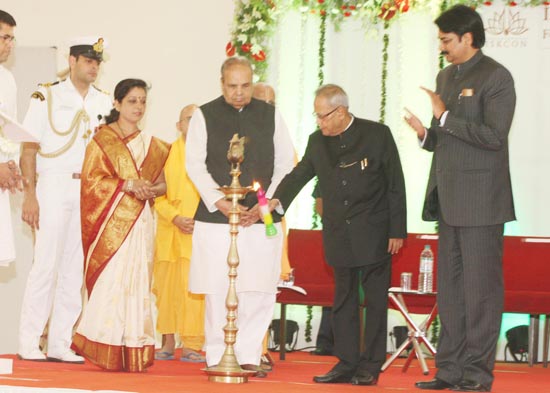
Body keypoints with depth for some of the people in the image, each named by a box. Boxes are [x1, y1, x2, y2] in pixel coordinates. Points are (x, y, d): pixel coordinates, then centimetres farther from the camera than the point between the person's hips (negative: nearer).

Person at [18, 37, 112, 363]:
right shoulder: (47, 97, 0)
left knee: (76, 268, 3)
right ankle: (29, 343, -2)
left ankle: (60, 344, 8)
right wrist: (30, 195, -11)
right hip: (54, 186, -4)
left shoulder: (104, 103, 12)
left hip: (89, 189, 4)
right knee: (46, 264, -7)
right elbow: (30, 149, -3)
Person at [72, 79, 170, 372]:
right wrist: (127, 185, -16)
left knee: (138, 283, -1)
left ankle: (133, 355, 0)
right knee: (111, 281, -12)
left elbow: (163, 182, 17)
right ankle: (107, 353, -9)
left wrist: (151, 189, -7)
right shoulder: (102, 140, 4)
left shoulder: (150, 145, 17)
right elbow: (92, 179, -5)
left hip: (140, 222, 4)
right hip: (111, 222, -4)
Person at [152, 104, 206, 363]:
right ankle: (168, 342, 11)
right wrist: (175, 217, -11)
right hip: (170, 232, 2)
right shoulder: (167, 154, 8)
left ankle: (192, 344, -6)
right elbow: (157, 194, 4)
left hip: (200, 233, -2)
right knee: (167, 286, 3)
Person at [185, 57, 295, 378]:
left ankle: (249, 357, 6)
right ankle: (217, 358, 7)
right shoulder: (204, 116, 5)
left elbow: (285, 165, 9)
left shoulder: (271, 115, 10)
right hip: (216, 217, -1)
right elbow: (195, 164, 1)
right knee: (218, 291, -2)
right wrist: (219, 202, -10)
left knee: (260, 291, -3)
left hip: (262, 218, 2)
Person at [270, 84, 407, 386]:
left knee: (375, 299, 1)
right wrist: (278, 199, -12)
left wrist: (397, 231, -7)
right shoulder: (318, 141, 7)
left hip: (373, 235, -5)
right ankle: (346, 364, 15)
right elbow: (299, 175, 10)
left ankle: (370, 366, 6)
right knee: (343, 301, 9)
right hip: (339, 236, 5)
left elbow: (395, 185, -5)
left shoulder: (377, 135, -6)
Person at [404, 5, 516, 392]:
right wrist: (427, 133, 1)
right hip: (449, 200, 8)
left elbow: (493, 135, -18)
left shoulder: (495, 77, -8)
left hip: (480, 201, -8)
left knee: (480, 288, -4)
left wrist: (444, 117, -15)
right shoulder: (446, 77, 16)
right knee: (450, 288, 10)